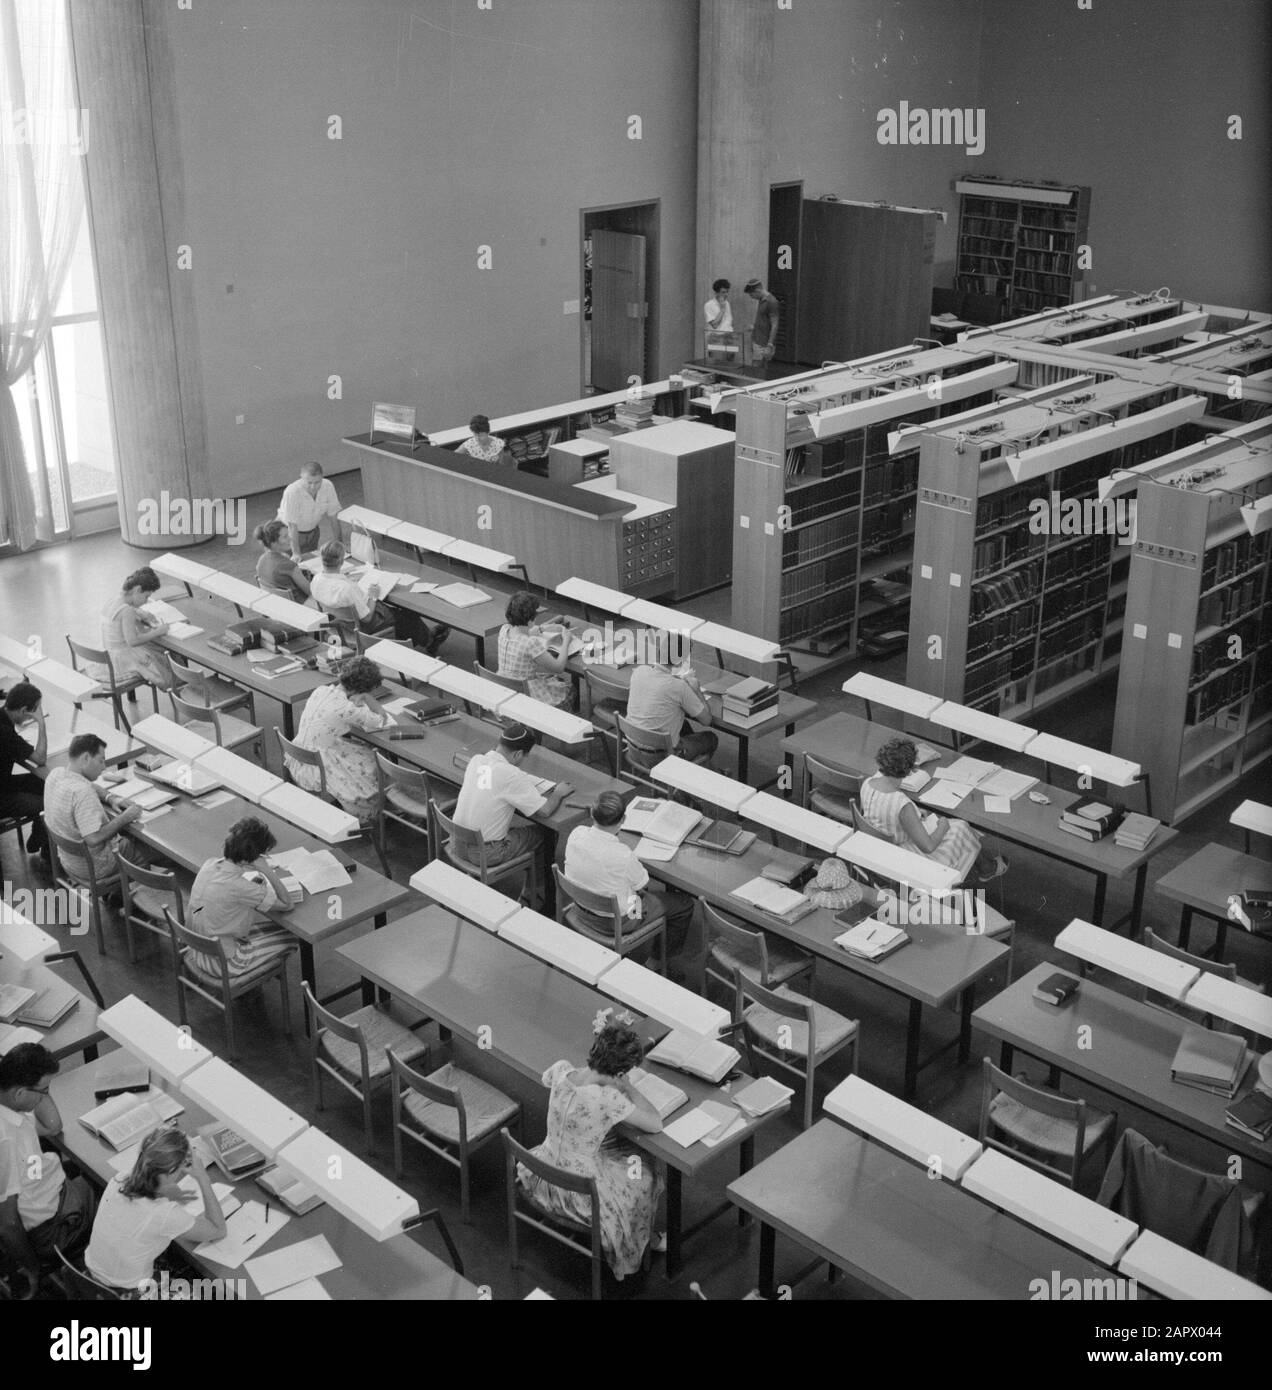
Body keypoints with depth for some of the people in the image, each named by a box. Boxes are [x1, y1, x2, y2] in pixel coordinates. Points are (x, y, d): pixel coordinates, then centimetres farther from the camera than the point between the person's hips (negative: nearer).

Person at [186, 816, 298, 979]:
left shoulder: (209, 865, -10)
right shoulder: (240, 888, -31)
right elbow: (287, 904, -21)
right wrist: (268, 871, -23)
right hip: (223, 964, -8)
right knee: (291, 936, 8)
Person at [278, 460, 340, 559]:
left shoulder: (327, 486, -21)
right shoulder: (292, 492, -34)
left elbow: (331, 514, -8)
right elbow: (292, 525, -28)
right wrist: (296, 553, -26)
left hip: (313, 530, 4)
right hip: (292, 533, -4)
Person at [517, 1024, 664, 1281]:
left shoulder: (561, 1070, -15)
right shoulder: (608, 1100, -33)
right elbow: (655, 1125, -20)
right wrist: (627, 1088, -11)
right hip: (580, 1189, -6)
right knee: (646, 1177, 23)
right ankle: (648, 1240, 47)